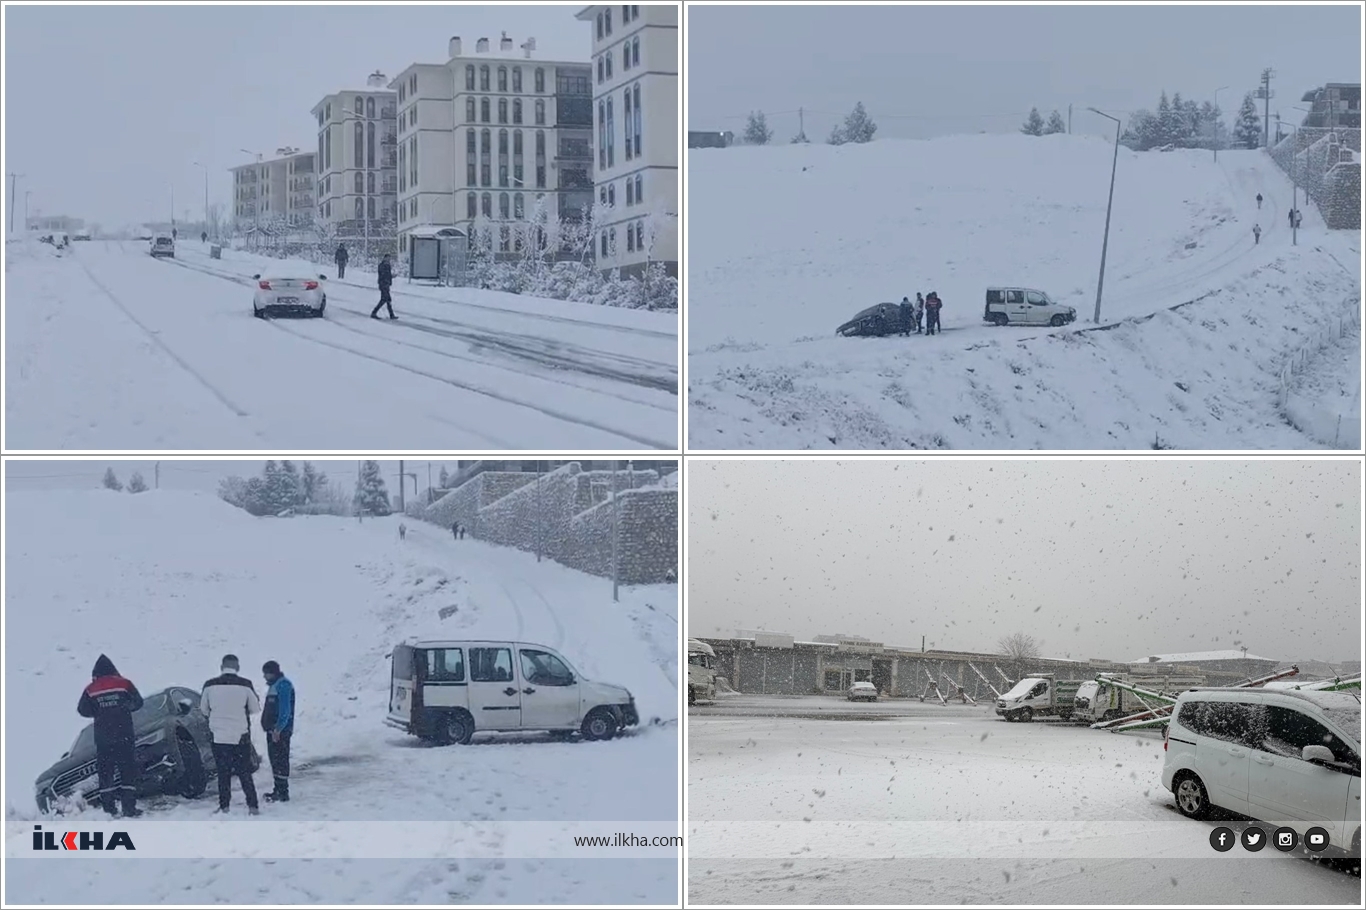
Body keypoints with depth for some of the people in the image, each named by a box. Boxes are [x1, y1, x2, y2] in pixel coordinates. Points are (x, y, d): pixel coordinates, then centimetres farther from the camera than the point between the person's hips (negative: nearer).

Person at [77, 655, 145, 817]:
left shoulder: (91, 690, 2)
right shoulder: (124, 684, 0)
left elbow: (83, 710, 4)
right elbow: (137, 702, 3)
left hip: (102, 738, 1)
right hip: (124, 736, -1)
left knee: (105, 772, 8)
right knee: (128, 770, 3)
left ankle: (109, 809, 4)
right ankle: (129, 808, -3)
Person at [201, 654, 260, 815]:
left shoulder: (210, 685, -5)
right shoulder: (245, 685, -10)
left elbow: (204, 709, 8)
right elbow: (255, 708, 2)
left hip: (218, 735, 1)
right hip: (241, 736, -1)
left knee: (223, 773, 9)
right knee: (245, 772, 9)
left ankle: (224, 806, 9)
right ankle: (252, 806, 6)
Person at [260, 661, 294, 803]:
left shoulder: (283, 685, -14)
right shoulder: (274, 685, 18)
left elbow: (285, 710, -21)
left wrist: (278, 729, -24)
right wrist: (269, 727, 19)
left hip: (280, 731, -11)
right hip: (273, 730, 11)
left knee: (280, 761, -9)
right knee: (275, 760, 14)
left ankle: (283, 793, -8)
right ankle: (278, 790, 21)